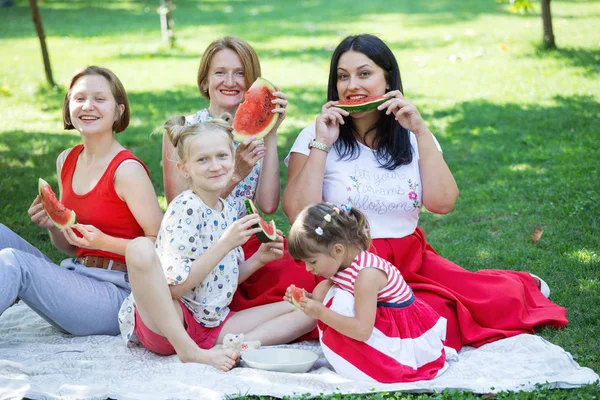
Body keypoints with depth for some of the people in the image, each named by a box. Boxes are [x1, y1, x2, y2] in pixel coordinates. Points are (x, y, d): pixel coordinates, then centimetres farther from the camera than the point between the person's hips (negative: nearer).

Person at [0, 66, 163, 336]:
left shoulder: (127, 170, -12)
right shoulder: (66, 161, 11)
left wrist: (105, 242, -22)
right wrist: (52, 225, -1)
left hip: (116, 295, -8)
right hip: (73, 279, 8)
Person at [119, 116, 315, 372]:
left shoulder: (229, 212, 9)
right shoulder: (186, 209, -14)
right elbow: (174, 287, -21)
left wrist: (257, 260, 0)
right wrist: (225, 244, -24)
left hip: (212, 325, 7)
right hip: (167, 322, -7)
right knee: (140, 248, -33)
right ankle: (190, 352, -25)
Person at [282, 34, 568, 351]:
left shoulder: (411, 138, 9)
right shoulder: (316, 136, 0)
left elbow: (442, 203, -7)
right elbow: (299, 214, -14)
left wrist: (421, 131, -8)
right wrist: (321, 144, -15)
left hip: (412, 263, 4)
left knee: (504, 299, -13)